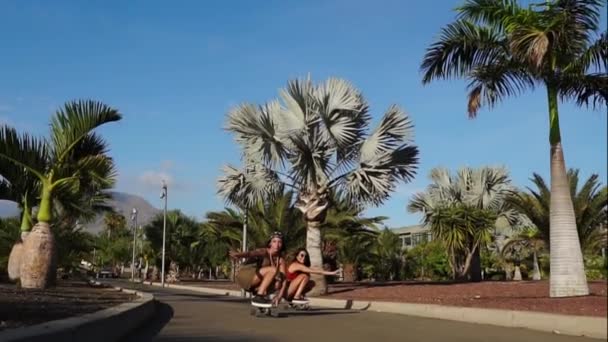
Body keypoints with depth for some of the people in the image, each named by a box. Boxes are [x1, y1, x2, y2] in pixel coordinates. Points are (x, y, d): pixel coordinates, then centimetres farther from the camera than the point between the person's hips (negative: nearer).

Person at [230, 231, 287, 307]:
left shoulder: (280, 259, -2)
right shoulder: (264, 252, -18)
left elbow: (283, 278, -11)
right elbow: (251, 253, -40)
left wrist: (279, 296, -28)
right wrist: (238, 255, -62)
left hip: (256, 284, 6)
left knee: (277, 284, -21)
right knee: (273, 270, -26)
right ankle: (258, 297, -25)